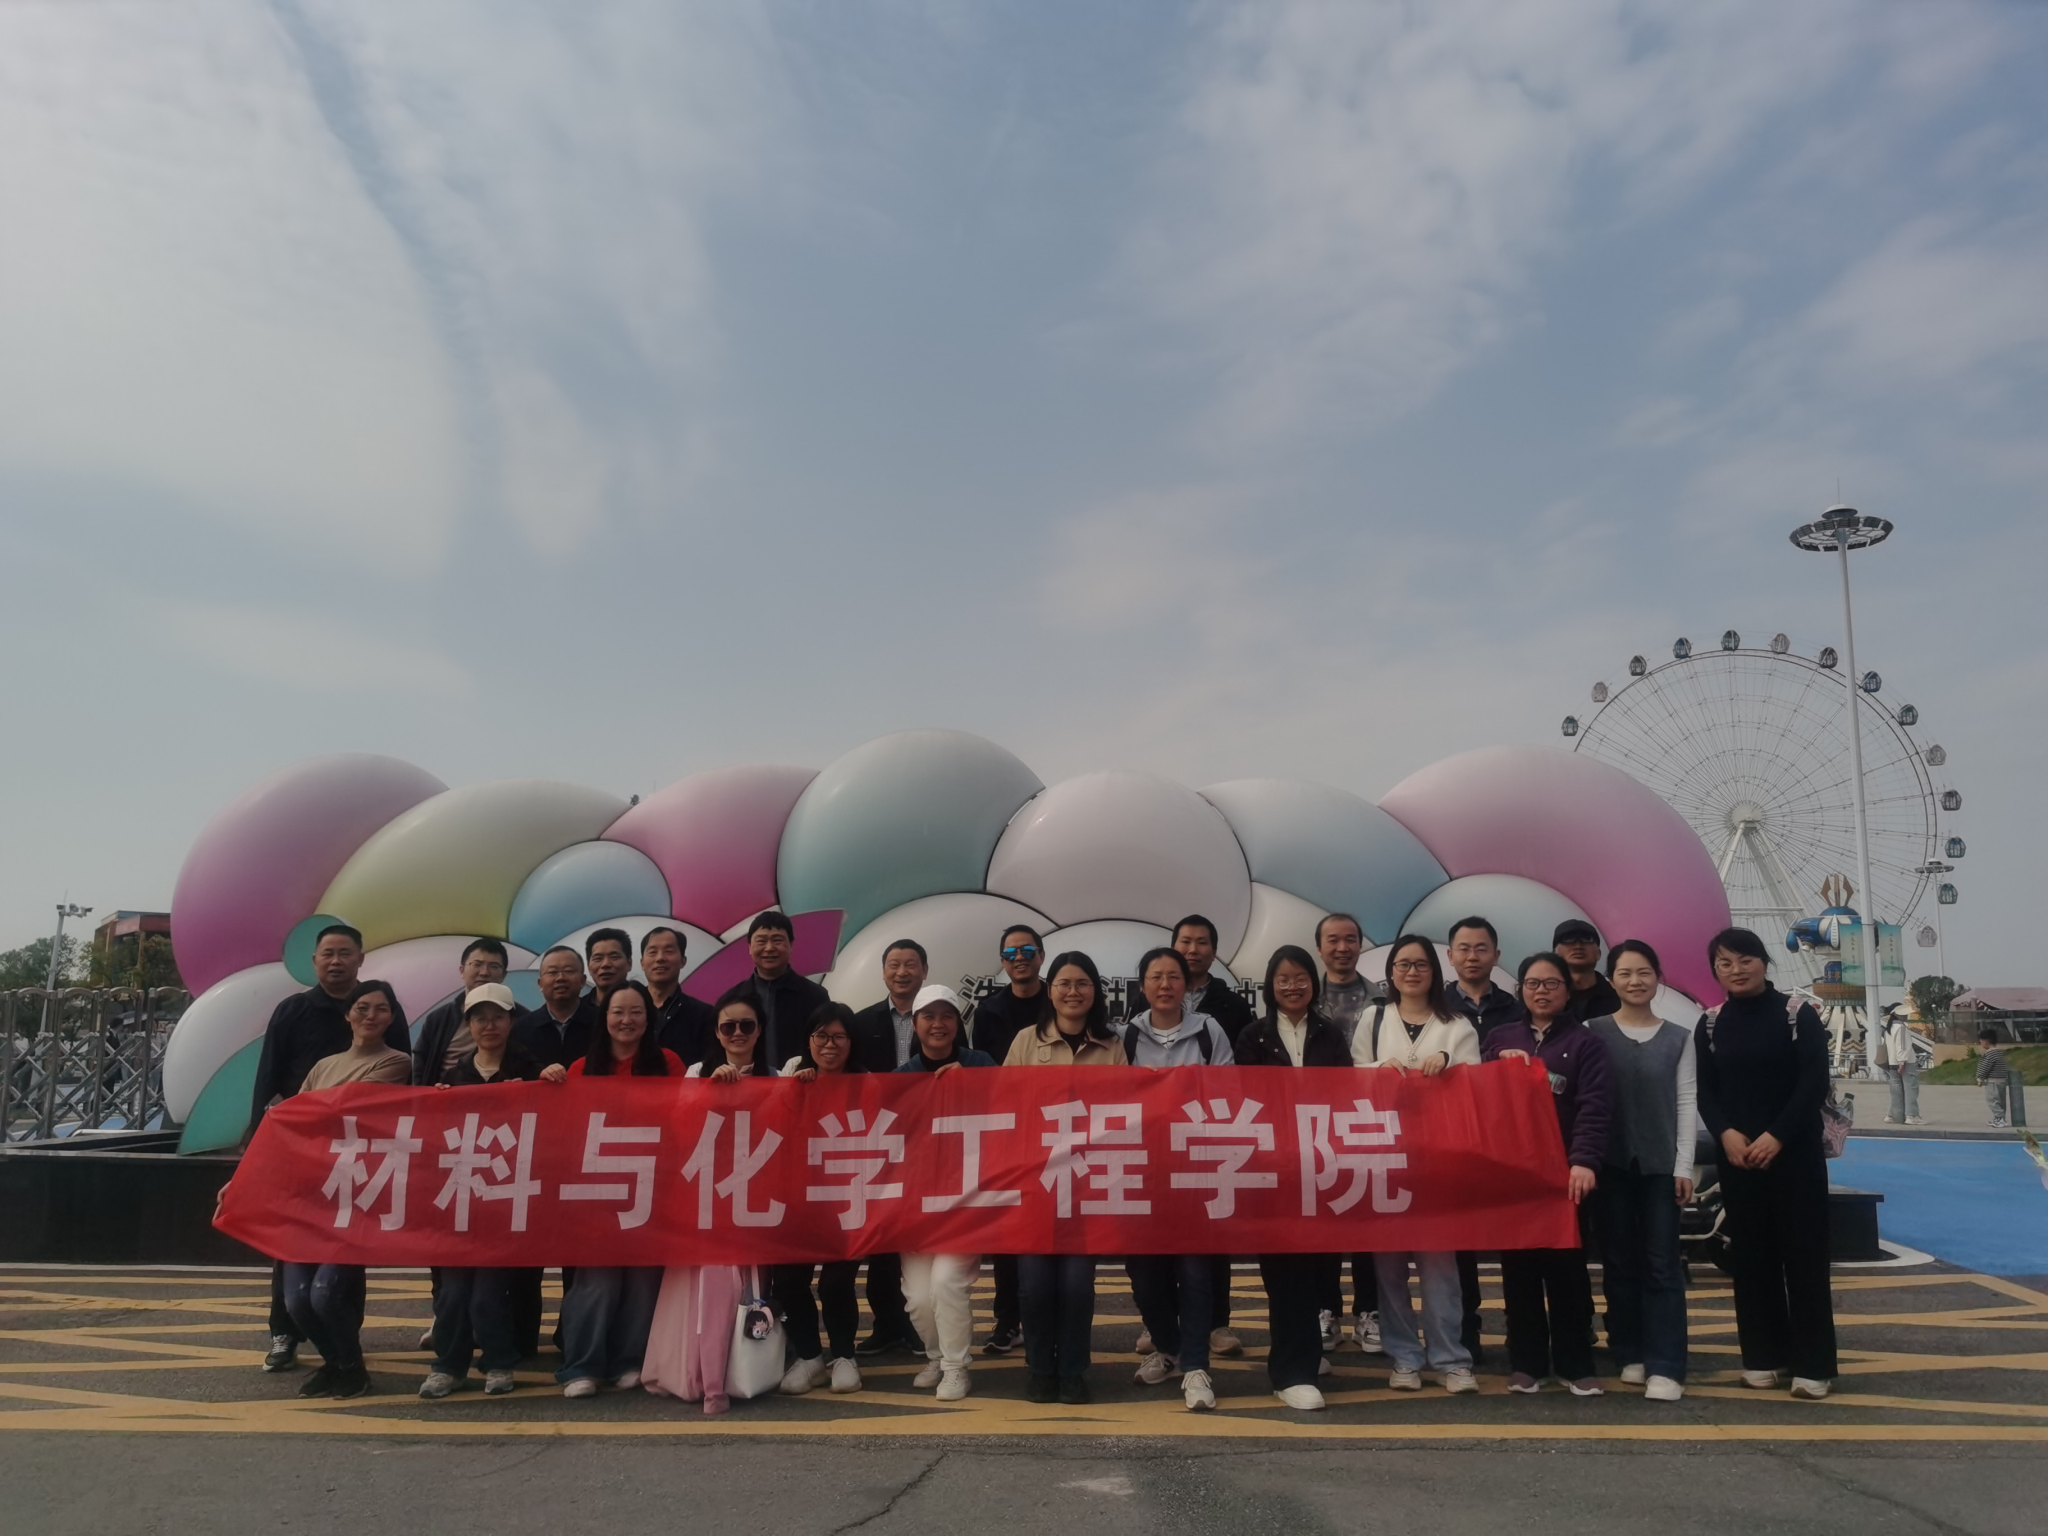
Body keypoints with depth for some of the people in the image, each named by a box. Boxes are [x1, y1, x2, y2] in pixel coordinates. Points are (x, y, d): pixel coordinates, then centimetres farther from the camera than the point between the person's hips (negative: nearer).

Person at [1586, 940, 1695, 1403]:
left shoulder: (1678, 1038, 4)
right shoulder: (1595, 1032, 1)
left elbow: (1686, 1103, 2)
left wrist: (1684, 1166, -3)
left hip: (1661, 1163, 0)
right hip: (1612, 1162, 0)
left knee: (1662, 1263, -2)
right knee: (1619, 1260, 7)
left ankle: (1665, 1366, 0)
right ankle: (1631, 1354, 18)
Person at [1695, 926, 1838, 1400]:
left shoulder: (1799, 1015, -2)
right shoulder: (1710, 1025, 6)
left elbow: (1814, 1084, -9)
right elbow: (1706, 1093, 4)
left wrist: (1776, 1136, -17)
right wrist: (1726, 1134, -14)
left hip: (1795, 1151, -3)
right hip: (1737, 1155, 3)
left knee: (1803, 1253, -1)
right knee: (1750, 1255, 6)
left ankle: (1812, 1364, 8)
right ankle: (1763, 1358, 16)